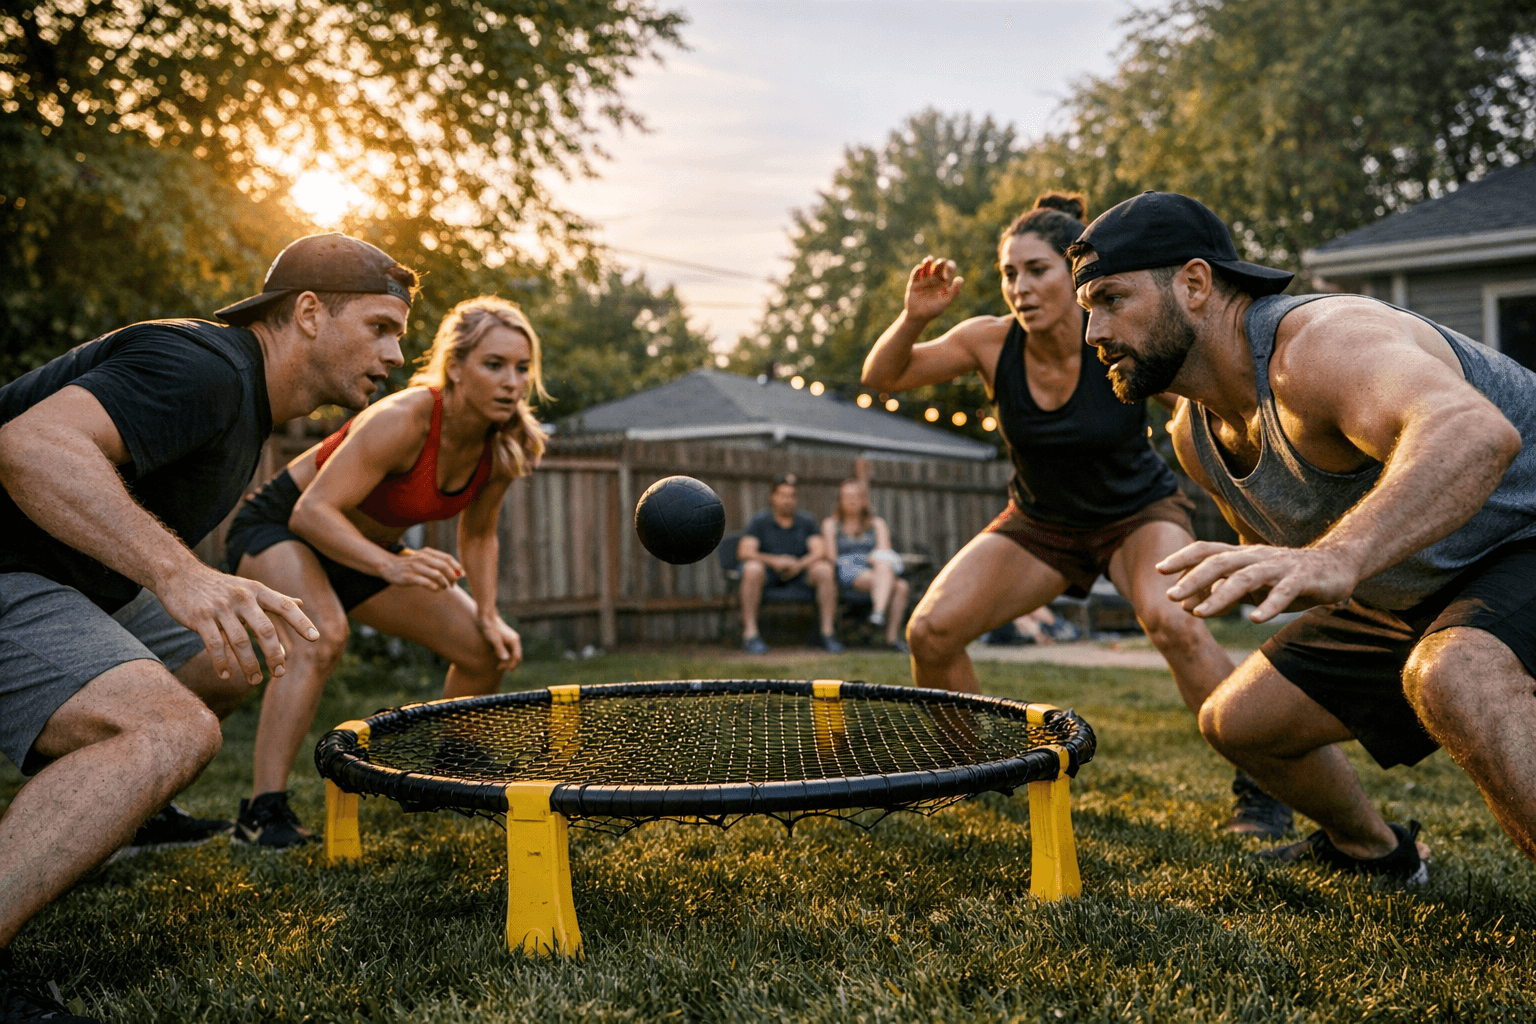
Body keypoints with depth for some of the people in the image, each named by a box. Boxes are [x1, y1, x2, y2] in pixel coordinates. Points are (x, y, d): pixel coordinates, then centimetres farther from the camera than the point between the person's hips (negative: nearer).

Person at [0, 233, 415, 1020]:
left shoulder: (243, 394, 13)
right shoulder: (204, 366, -20)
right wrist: (178, 572, -46)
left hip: (74, 583, 11)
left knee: (220, 669, 26)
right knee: (168, 729, -31)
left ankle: (116, 816, 43)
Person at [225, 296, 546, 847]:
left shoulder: (505, 445, -12)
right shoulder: (404, 419, -34)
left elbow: (477, 536, 3)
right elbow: (312, 512, -39)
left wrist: (489, 616, -9)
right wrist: (391, 565, -54)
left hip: (364, 548, 7)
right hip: (277, 527, -7)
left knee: (484, 649, 2)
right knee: (323, 633, -38)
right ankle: (262, 812, -32)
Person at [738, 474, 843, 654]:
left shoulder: (806, 520, 6)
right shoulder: (760, 520, -2)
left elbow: (820, 552, -6)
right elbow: (743, 552, -14)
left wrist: (799, 564, -27)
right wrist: (774, 560, -30)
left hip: (799, 576, 2)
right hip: (767, 579, -2)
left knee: (824, 569, -25)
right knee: (752, 569, -34)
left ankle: (827, 633, -21)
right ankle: (750, 634, -31)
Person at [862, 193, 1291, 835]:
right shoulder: (990, 343, -19)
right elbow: (880, 378, -13)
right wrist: (914, 317, -32)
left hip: (1139, 512, -3)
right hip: (1039, 523, 3)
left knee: (1170, 621, -34)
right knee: (931, 632, -12)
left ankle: (1261, 789, -13)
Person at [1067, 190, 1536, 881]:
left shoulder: (1323, 344, -30)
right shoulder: (1196, 435, 0)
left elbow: (1476, 435, -53)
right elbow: (1276, 552, 18)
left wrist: (1337, 558, -68)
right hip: (1407, 595, 9)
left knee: (1451, 675, -41)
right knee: (1236, 720, 12)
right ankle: (1371, 851, 38)